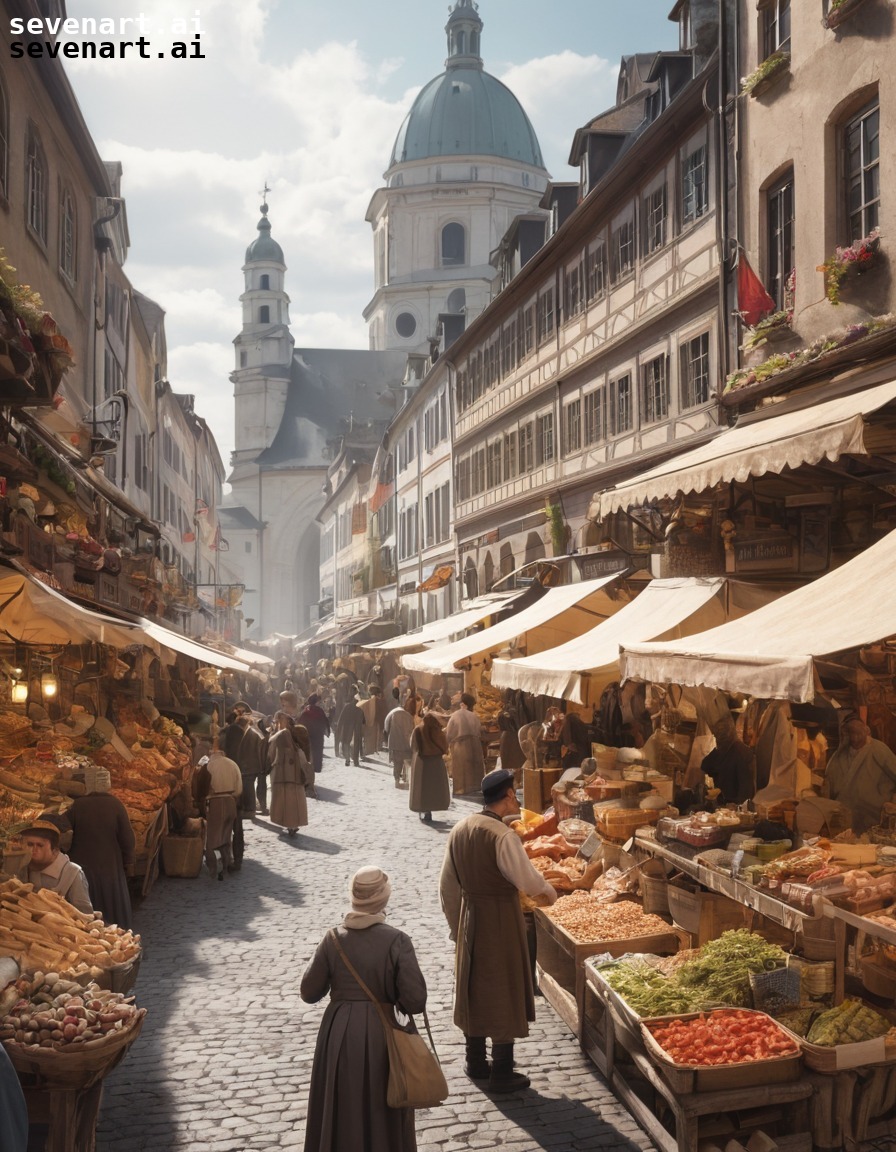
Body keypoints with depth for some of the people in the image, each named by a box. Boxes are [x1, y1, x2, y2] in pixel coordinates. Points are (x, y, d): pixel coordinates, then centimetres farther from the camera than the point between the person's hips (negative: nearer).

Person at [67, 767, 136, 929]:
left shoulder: (78, 805, -10)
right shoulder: (115, 805, -12)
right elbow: (127, 838, -9)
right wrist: (127, 862, 5)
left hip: (82, 867, 1)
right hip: (110, 868, -1)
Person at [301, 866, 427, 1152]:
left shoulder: (333, 939, -7)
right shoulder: (396, 941, -14)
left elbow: (309, 993, 0)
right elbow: (415, 1001, -18)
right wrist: (393, 998, 3)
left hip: (339, 1034, 2)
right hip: (380, 1034, -2)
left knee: (340, 1113, 17)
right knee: (382, 1114, 15)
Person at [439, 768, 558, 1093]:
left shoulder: (459, 830, 0)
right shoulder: (503, 836, -23)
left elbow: (448, 886, 7)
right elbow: (528, 881, -21)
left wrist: (456, 925, 18)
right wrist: (549, 891, 1)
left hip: (469, 916, 7)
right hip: (501, 919, -7)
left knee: (473, 987, 19)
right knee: (503, 992, 6)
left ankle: (475, 1063, 32)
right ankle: (502, 1074, 16)